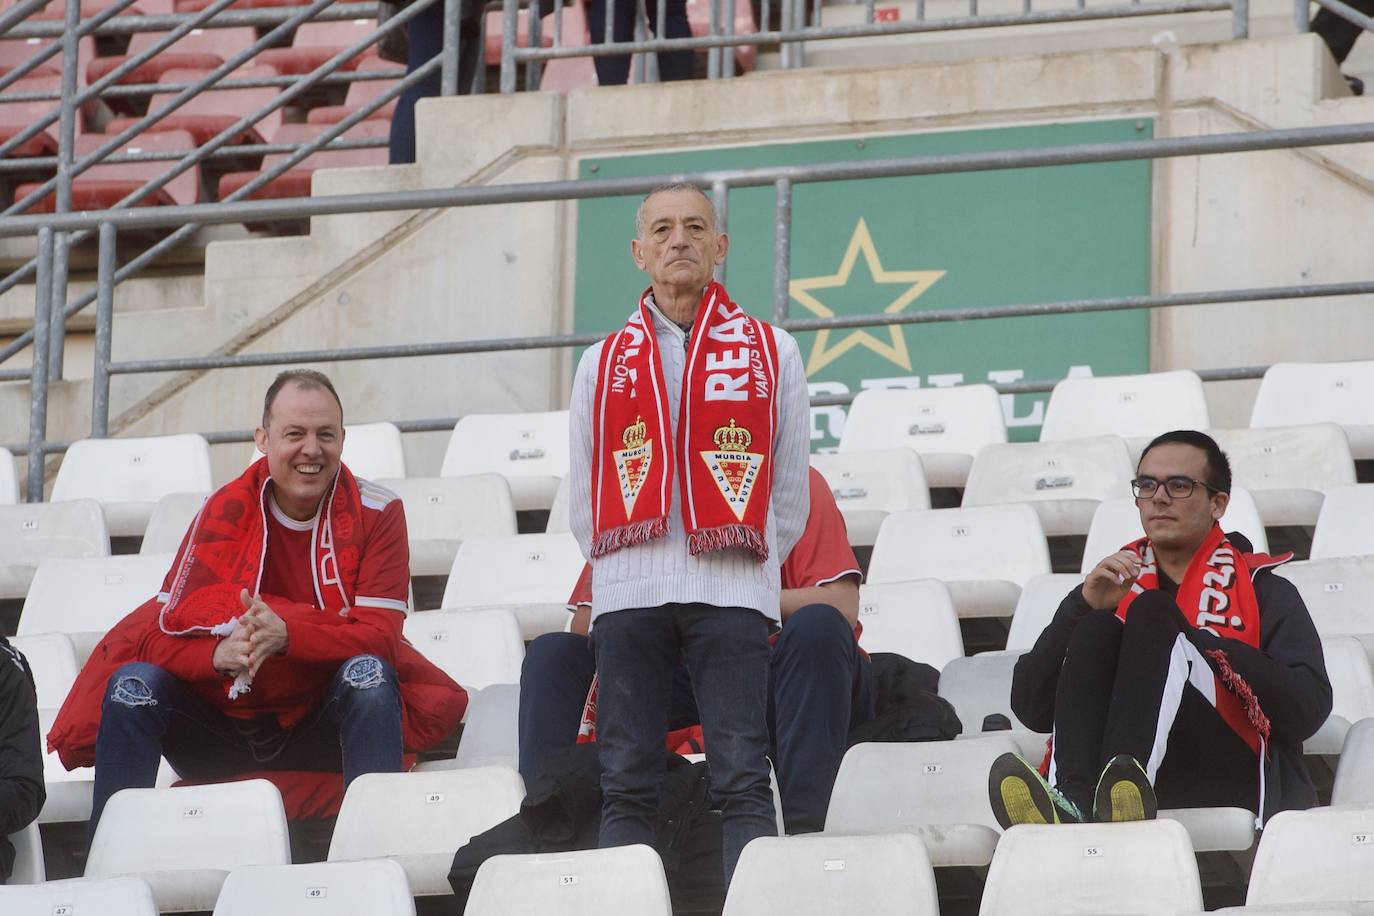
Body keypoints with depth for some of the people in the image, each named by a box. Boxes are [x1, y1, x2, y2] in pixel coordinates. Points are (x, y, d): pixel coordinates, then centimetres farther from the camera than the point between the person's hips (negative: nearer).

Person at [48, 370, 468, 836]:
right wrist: (219, 653, -34)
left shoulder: (377, 512, -5)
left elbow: (379, 637, -15)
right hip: (221, 724, 1)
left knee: (369, 676, -30)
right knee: (133, 684, -23)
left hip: (322, 733, -1)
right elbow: (163, 633, -9)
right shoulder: (223, 512, -3)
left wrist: (286, 633, -34)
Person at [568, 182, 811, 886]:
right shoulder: (603, 365, 16)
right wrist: (623, 571, 10)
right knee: (626, 784, -2)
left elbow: (789, 493, 12)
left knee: (742, 781, -9)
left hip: (731, 590, -2)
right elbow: (582, 504, 17)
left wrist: (748, 567, 8)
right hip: (627, 591, 2)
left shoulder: (770, 353, 12)